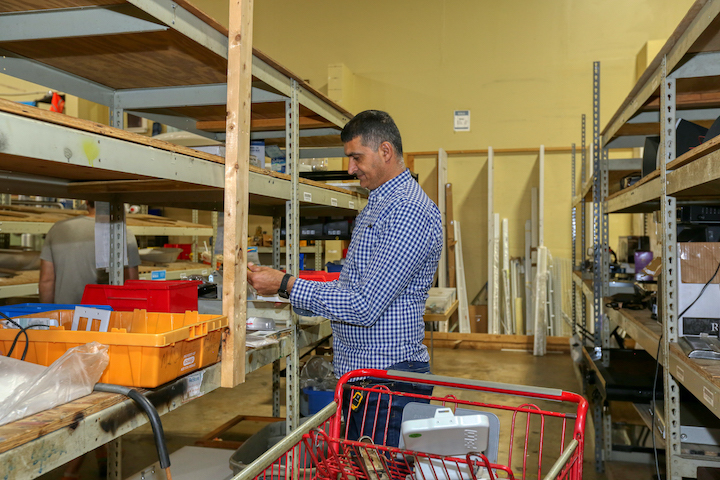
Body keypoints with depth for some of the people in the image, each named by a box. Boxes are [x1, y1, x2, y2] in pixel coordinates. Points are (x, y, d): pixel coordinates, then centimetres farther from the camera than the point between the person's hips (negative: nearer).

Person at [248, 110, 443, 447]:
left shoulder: (408, 210, -19)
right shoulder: (375, 206, 16)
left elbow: (365, 305, -24)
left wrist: (286, 286, -19)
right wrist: (287, 288, 8)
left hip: (389, 378, -10)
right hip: (359, 372, 10)